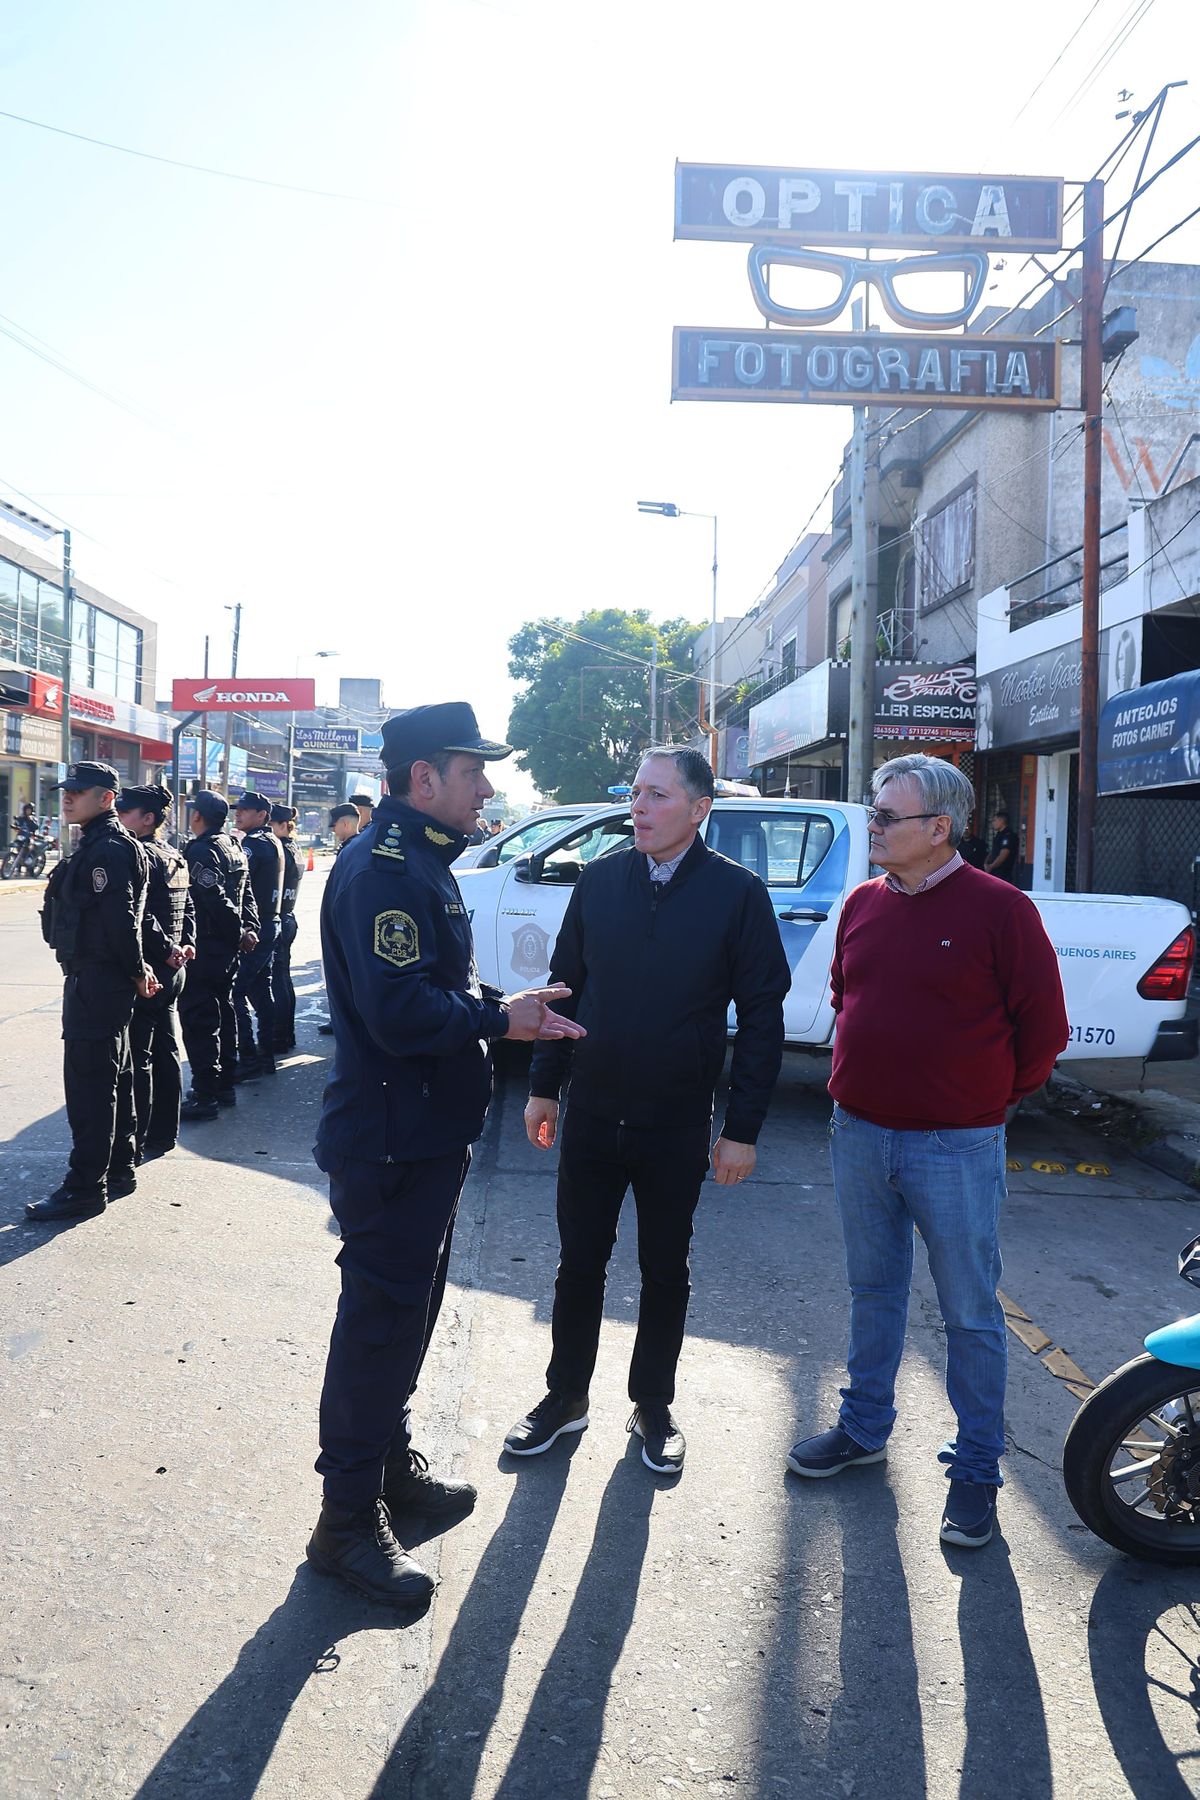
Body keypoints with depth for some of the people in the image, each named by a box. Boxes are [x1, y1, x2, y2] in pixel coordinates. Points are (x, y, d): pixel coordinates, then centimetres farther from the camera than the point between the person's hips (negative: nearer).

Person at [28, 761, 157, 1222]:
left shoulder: (108, 850, -18)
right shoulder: (96, 845, 16)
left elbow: (120, 919, -23)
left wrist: (135, 972, -12)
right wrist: (136, 971, 14)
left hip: (96, 980, -11)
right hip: (95, 980, 11)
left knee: (88, 1084, -7)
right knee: (111, 1077, 17)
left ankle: (85, 1187, -1)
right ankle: (118, 1170, 29)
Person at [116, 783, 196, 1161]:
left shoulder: (138, 856, -15)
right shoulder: (175, 857, 13)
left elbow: (140, 915, -25)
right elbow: (188, 908, 17)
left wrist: (166, 949, -15)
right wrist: (185, 944, 5)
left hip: (146, 970, -9)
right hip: (171, 972, 9)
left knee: (138, 1059, -4)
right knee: (165, 1051, 14)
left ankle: (136, 1142, 0)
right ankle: (164, 1133, 23)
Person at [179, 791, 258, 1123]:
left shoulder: (200, 850, -16)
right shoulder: (234, 848, 13)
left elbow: (216, 898, -25)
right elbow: (246, 895, 10)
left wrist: (238, 932, -14)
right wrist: (248, 928, -1)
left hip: (203, 949, -9)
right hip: (226, 950, 10)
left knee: (198, 1021, -6)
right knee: (223, 1014, 17)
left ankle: (205, 1096, -5)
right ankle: (224, 1086, 26)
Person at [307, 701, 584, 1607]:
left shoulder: (425, 862, 14)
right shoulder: (383, 868, -21)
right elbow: (400, 1014, -29)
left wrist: (502, 1006, 3)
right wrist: (500, 1018, -18)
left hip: (430, 1136, 11)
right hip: (390, 1145, -11)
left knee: (410, 1307, 21)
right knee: (381, 1319, 0)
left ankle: (392, 1460, 39)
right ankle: (348, 1520, 14)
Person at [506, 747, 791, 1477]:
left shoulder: (738, 892, -9)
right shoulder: (600, 880, 0)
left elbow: (763, 1016, -7)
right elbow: (565, 984, 8)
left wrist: (743, 1128, -8)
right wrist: (544, 1087, 7)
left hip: (678, 1124, -2)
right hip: (591, 1115, 2)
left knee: (665, 1271, 14)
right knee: (580, 1264, 13)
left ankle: (654, 1406, 33)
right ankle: (566, 1396, 33)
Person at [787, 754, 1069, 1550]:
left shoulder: (1000, 909, -12)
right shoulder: (863, 905, 5)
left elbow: (1042, 1027, -6)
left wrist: (993, 1100, 2)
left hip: (954, 1148, -5)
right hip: (859, 1135, 6)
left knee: (971, 1313, 6)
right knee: (874, 1293, 19)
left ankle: (977, 1470, 21)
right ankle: (865, 1428, 36)